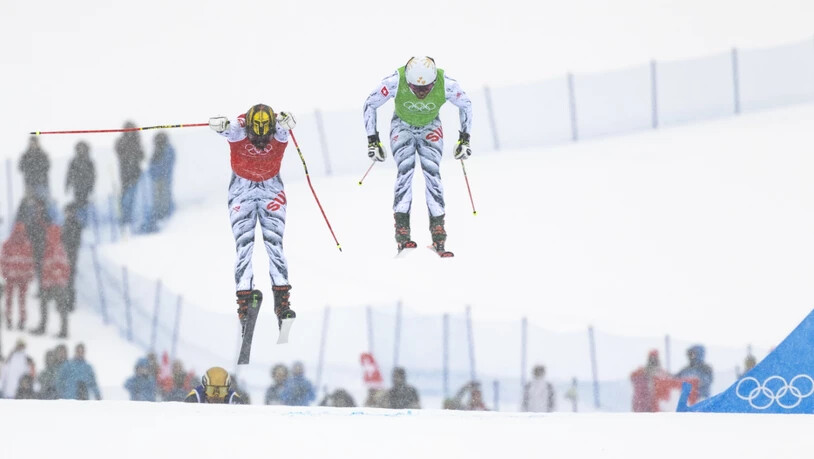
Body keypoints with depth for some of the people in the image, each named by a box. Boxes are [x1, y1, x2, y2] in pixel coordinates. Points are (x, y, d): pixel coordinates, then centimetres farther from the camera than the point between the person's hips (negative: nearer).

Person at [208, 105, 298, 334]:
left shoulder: (279, 133, -21)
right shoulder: (238, 130, -23)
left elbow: (286, 126, -44)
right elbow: (227, 128, -45)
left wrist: (285, 121, -68)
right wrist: (220, 125, -69)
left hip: (271, 188, 0)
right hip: (242, 189, 0)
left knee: (274, 242, -12)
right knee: (244, 244, -11)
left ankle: (282, 299, -13)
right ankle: (244, 300, -12)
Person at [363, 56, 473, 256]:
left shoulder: (446, 85, -31)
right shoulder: (395, 82, -34)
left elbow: (465, 105, -9)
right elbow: (370, 104, -16)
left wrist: (464, 140, -8)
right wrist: (373, 141, -15)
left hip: (430, 128, 1)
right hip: (402, 126, -1)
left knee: (432, 172, -17)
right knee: (406, 169, -22)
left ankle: (438, 238, -16)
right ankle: (402, 234, -22)